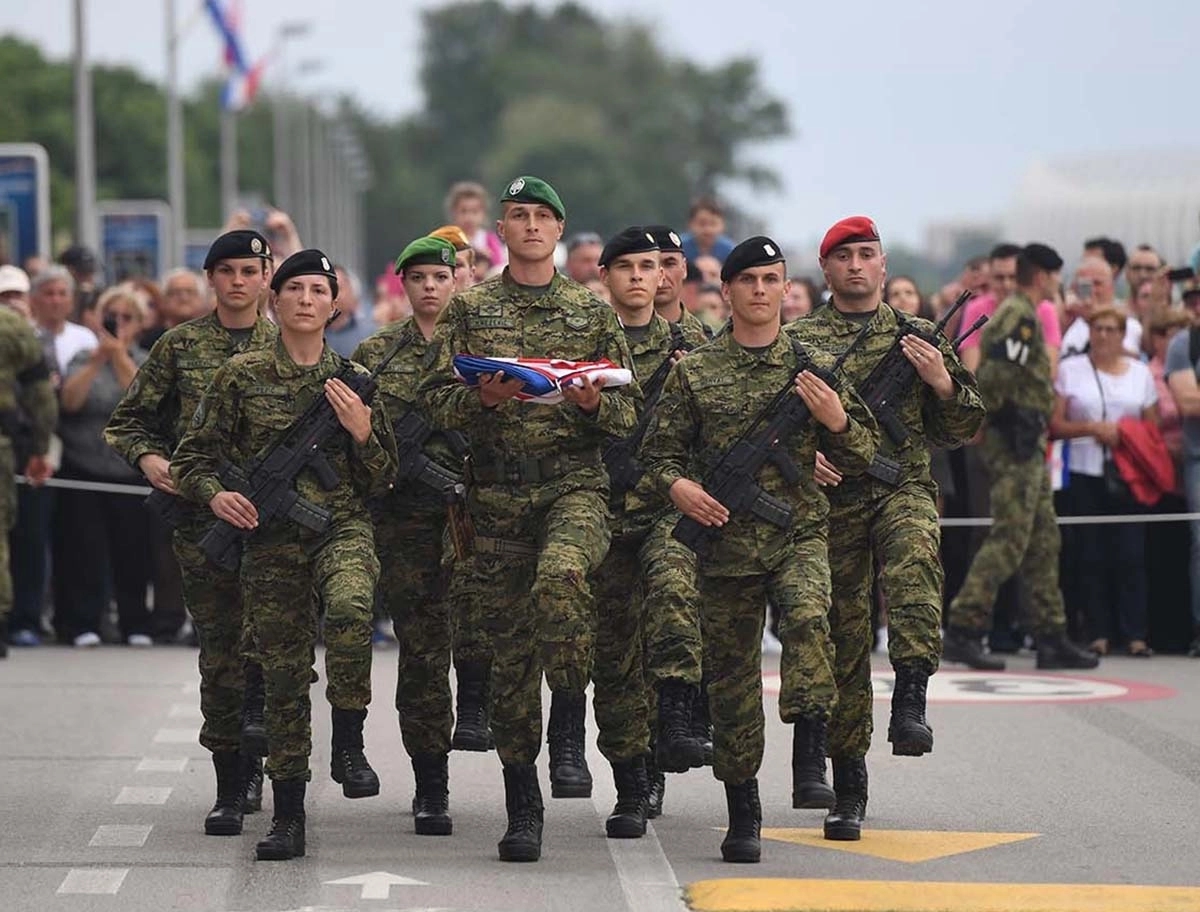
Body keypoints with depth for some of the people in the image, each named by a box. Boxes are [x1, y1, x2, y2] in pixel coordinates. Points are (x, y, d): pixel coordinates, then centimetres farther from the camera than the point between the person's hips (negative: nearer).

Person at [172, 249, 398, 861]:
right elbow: (193, 456, 8)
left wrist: (362, 432, -7)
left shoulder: (355, 380, 7)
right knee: (283, 673, 1)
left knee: (350, 608, -34)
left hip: (343, 527, 0)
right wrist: (214, 494, -11)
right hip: (269, 537, 1)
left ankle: (348, 744, -20)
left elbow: (382, 482, 10)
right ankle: (287, 817, 10)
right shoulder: (240, 376, 4)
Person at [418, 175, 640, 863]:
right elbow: (437, 400, 5)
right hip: (499, 495, 1)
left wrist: (594, 402, -10)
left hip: (577, 485, -1)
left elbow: (629, 413, 10)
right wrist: (482, 398, -14)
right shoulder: (470, 310, 10)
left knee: (560, 578, -34)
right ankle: (522, 806, 11)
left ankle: (569, 733, -20)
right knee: (510, 648, 2)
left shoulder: (593, 313, 11)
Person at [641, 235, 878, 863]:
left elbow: (862, 458, 10)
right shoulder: (693, 372, 6)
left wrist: (837, 420, -11)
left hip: (799, 534, 0)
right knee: (731, 677, 5)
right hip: (723, 540, 1)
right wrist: (678, 486, -13)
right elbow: (660, 450, 8)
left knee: (807, 618, -32)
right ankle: (743, 816, 14)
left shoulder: (814, 366, 7)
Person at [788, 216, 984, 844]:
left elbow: (960, 430, 14)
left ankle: (910, 700, -40)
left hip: (903, 491, 0)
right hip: (830, 495, 0)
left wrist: (944, 384, -5)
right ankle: (847, 785, 8)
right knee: (841, 640, 0)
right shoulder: (797, 341, 10)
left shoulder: (918, 338, 13)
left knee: (913, 568, -34)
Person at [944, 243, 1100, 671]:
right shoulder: (1020, 316, -12)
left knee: (1043, 543, 11)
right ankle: (962, 631, -13)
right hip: (1015, 443, -11)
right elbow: (996, 376, -24)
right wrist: (1012, 419, -12)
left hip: (1027, 447, 11)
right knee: (1008, 540, -12)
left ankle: (1052, 637, 14)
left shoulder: (1020, 315, 19)